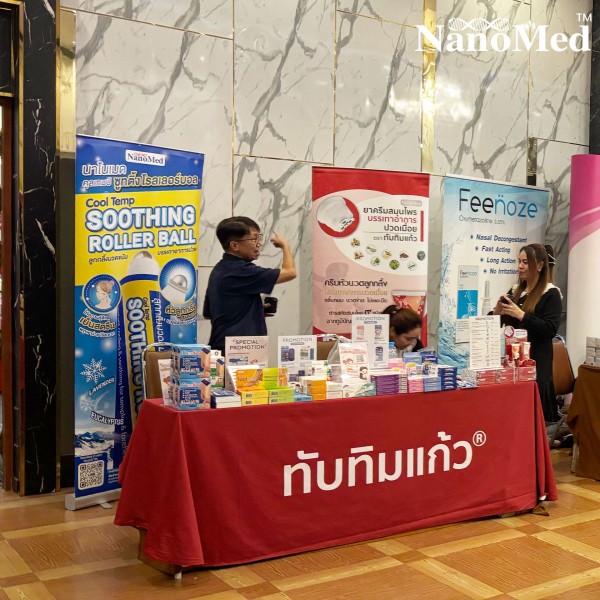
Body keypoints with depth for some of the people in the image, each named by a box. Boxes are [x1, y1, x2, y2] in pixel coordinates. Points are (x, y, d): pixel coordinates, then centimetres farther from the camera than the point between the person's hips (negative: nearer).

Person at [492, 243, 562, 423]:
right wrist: (498, 312, -4)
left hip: (537, 360, -5)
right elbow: (507, 324, 17)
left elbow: (550, 329, -15)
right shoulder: (515, 290, 12)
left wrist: (521, 315, -21)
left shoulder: (551, 293, -6)